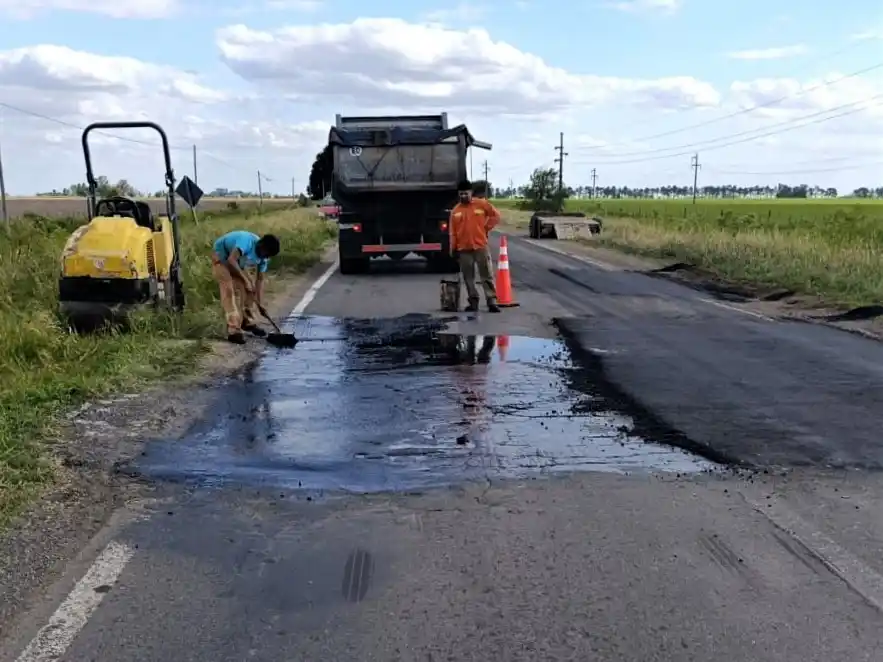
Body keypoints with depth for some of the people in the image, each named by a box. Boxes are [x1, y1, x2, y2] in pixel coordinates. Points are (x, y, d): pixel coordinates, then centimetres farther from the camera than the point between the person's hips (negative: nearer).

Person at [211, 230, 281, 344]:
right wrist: (245, 279, -34)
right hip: (222, 258, -8)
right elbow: (231, 260, -44)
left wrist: (260, 303, -10)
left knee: (249, 289, 6)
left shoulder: (264, 257, -12)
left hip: (238, 263, 8)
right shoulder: (247, 241, -36)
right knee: (229, 291, -19)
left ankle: (249, 323, 25)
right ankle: (233, 331, -21)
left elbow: (260, 279, -7)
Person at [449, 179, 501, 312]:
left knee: (487, 275, -2)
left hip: (480, 246, -2)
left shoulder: (482, 204, -1)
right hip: (463, 249, 2)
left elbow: (496, 215, 8)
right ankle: (473, 302, 14)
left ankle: (492, 302, -1)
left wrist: (486, 228, 1)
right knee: (468, 278, 6)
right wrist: (453, 249, 2)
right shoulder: (455, 211, 5)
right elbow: (452, 232, 6)